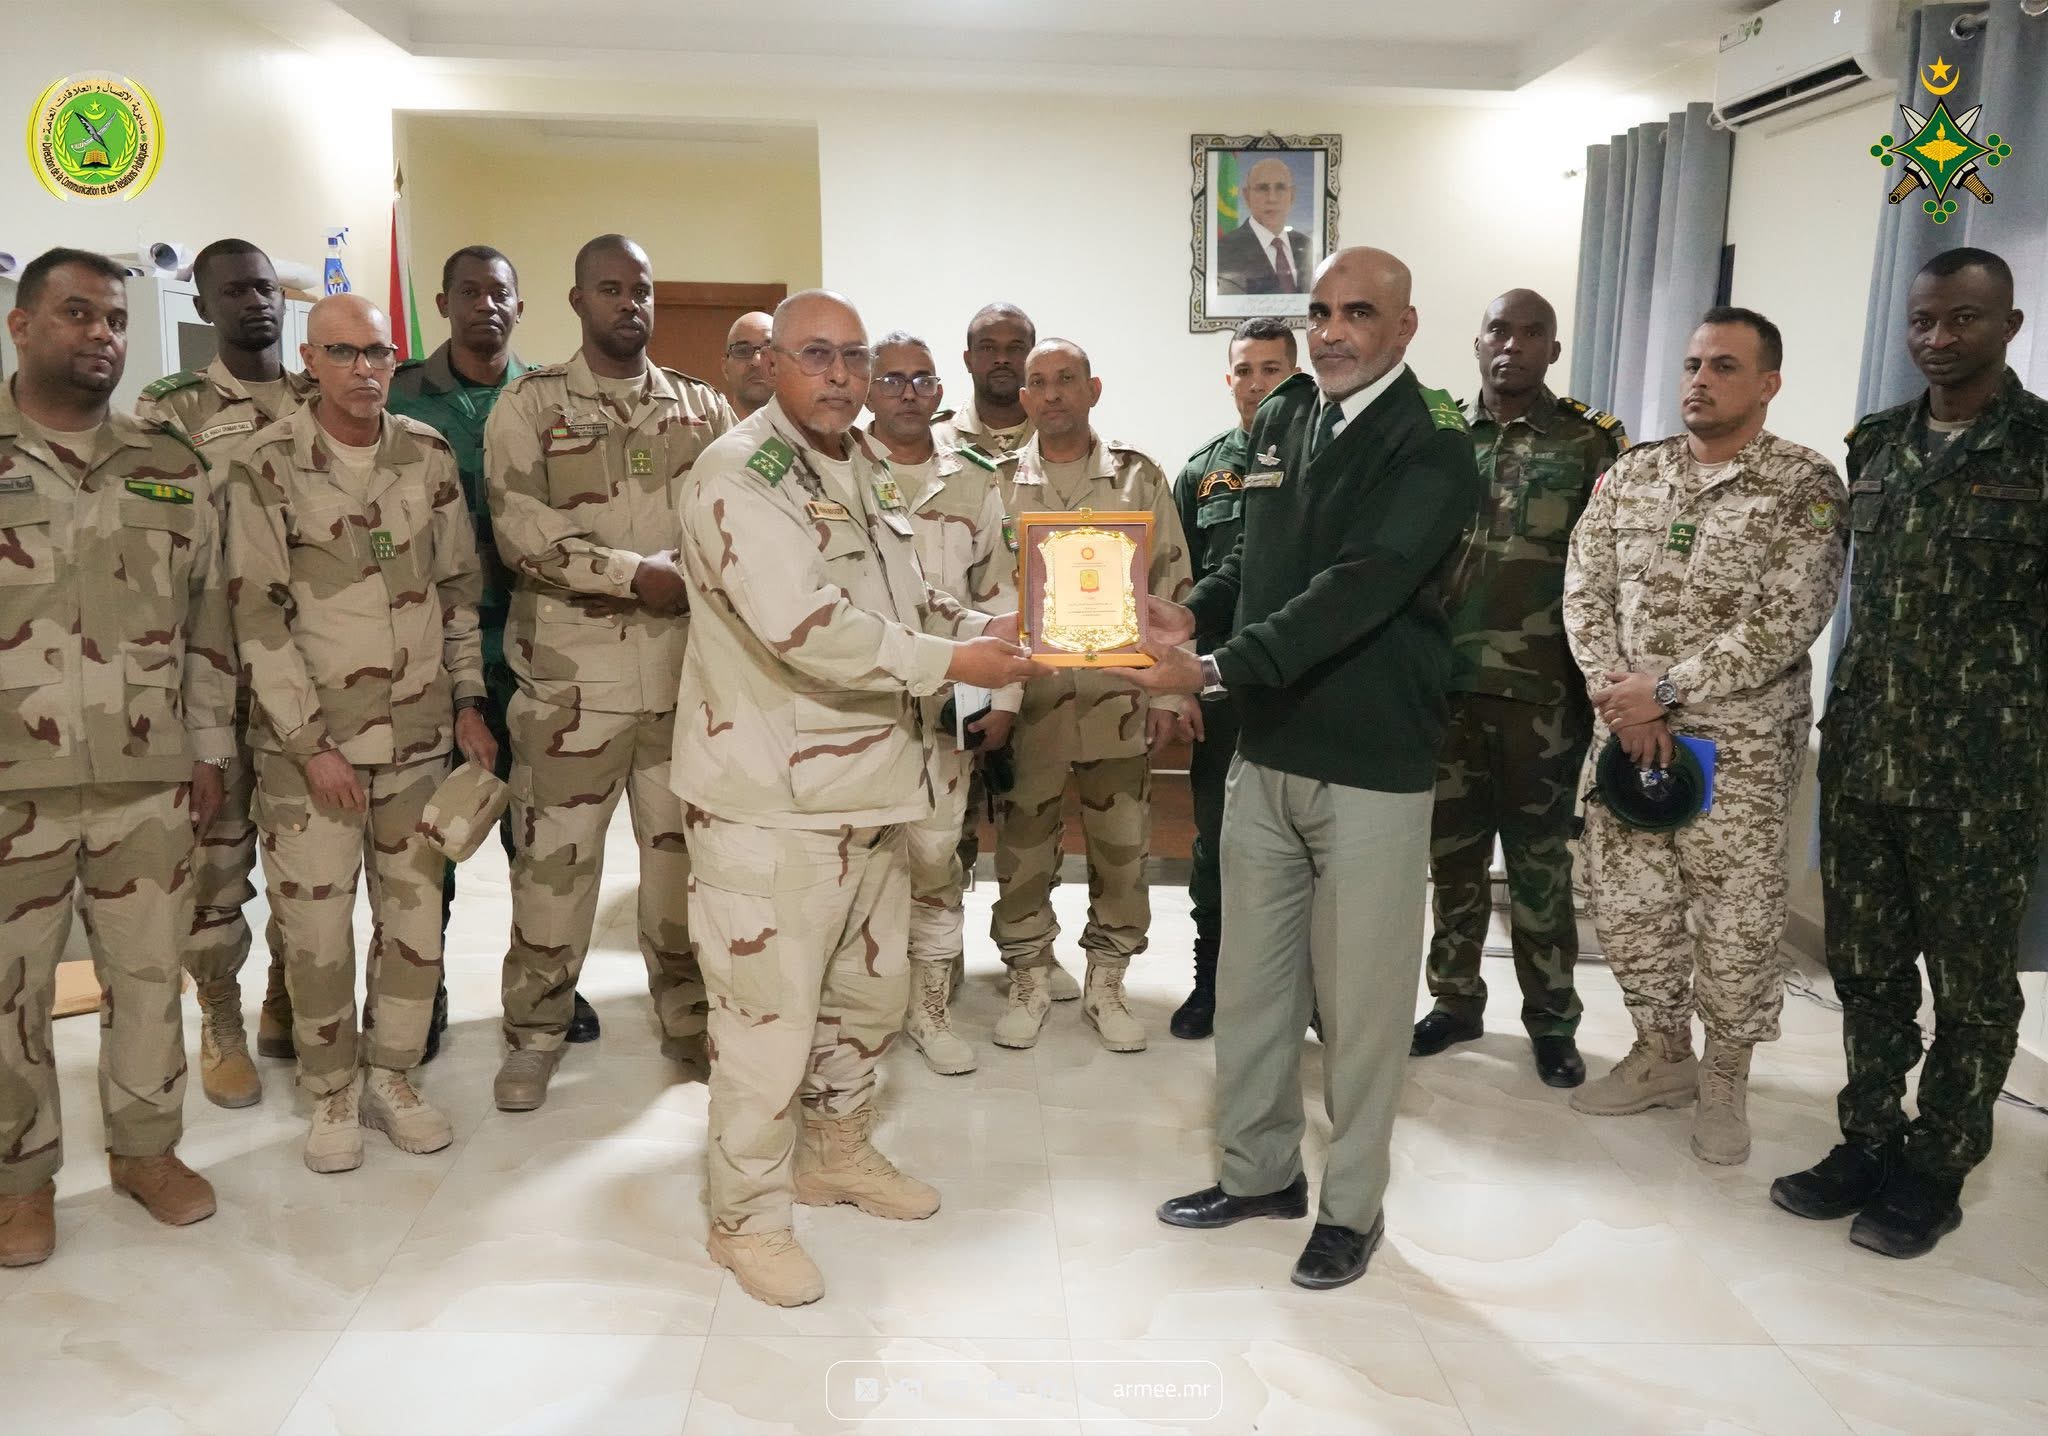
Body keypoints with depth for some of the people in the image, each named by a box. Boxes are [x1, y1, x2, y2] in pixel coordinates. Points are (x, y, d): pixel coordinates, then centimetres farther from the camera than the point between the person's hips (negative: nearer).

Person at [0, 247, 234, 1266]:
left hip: (150, 780, 2)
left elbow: (208, 618, 10)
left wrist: (209, 749, 7)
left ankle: (146, 1146, 29)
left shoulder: (172, 467, 8)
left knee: (148, 973, 12)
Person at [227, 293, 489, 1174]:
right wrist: (312, 742, -13)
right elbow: (257, 617, -9)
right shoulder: (264, 469, -6)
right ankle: (331, 1094, 23)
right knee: (316, 927, 4)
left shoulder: (429, 457, 4)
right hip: (309, 742, -3)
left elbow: (460, 588, 11)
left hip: (418, 735, 3)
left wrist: (468, 701, 7)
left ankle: (391, 1076, 27)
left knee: (416, 915, 9)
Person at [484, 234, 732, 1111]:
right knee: (553, 859, 5)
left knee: (685, 852, 10)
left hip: (685, 671, 3)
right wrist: (636, 573, -14)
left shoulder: (702, 408, 12)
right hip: (570, 677, -2)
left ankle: (689, 1020, 27)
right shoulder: (530, 404, 2)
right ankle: (535, 1033, 23)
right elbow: (522, 532, -10)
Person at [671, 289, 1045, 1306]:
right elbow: (805, 626, -26)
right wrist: (951, 660, -20)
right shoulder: (739, 474, -14)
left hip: (868, 787, 9)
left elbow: (909, 600, 21)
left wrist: (990, 629, 2)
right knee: (769, 1013, -1)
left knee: (869, 989, 21)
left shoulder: (867, 472, 15)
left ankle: (836, 1151, 42)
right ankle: (747, 1214, 19)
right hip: (771, 801, -9)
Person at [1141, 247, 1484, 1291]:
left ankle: (1351, 1205, 25)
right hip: (1265, 753, 6)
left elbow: (1357, 592, -24)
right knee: (1250, 979, 15)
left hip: (1371, 770, -6)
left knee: (1359, 999, 6)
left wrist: (1215, 668, -30)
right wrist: (1194, 612, -3)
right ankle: (1258, 1169, 34)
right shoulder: (1280, 421, 9)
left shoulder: (1432, 450, -12)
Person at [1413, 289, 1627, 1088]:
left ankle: (1552, 1019, 21)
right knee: (1452, 854, 11)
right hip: (1446, 685, 3)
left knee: (1540, 859, 7)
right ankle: (1455, 1000, 26)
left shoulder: (1591, 443, 0)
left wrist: (1598, 679, -7)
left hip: (1543, 691, -3)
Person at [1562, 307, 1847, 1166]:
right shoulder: (1629, 475, 6)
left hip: (1740, 744, -4)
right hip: (1627, 731, 4)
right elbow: (1585, 594, 1)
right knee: (1627, 908, 11)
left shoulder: (1805, 487, -8)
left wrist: (1663, 691, -18)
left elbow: (1785, 627, -16)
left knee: (1736, 922, 6)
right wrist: (1617, 696, -13)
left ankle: (1724, 1080, 27)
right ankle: (1661, 1057, 32)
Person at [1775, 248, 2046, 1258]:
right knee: (1864, 968, 13)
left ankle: (1934, 1170, 24)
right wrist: (1851, 721, 15)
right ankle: (1868, 1145, 29)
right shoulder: (1875, 445, 9)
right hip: (1860, 756, 5)